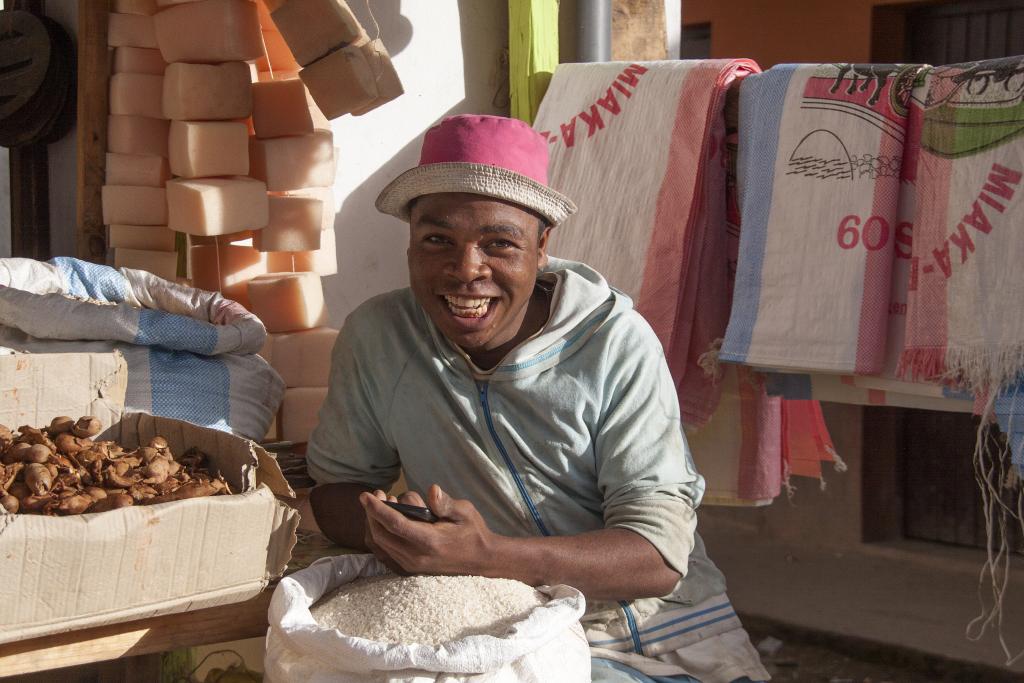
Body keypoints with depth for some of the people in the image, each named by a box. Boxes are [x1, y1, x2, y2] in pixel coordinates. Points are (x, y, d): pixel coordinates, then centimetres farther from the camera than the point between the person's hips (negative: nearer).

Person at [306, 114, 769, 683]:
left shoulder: (616, 344, -12)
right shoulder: (375, 337, -6)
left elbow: (659, 554, -17)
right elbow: (335, 482, 8)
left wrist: (488, 556, -34)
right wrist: (380, 526, -18)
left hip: (667, 635, -1)